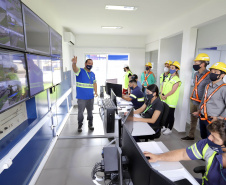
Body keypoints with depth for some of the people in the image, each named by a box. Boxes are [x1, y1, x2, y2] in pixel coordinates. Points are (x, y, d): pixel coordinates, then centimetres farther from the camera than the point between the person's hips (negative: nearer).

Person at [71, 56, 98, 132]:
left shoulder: (92, 74, 10)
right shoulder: (80, 71, -7)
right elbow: (75, 69, -29)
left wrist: (96, 92, 10)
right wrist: (74, 63, -52)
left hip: (91, 97, 5)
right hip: (81, 97, -4)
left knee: (90, 111, 16)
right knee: (80, 112, 5)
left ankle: (90, 124, 32)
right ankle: (80, 125, 24)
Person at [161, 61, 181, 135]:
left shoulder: (177, 80, -11)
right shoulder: (167, 78, 11)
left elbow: (173, 91, -18)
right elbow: (163, 86, 9)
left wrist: (165, 96, -14)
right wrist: (162, 95, -6)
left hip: (171, 102, -7)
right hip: (165, 101, 7)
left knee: (170, 115, 4)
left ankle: (169, 129, 18)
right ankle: (165, 127, 32)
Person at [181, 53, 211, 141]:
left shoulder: (209, 76, -17)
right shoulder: (196, 74, 9)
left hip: (201, 103, -7)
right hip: (193, 101, 8)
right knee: (193, 119, 17)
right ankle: (191, 136, 31)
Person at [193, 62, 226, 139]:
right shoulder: (207, 86, 9)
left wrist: (219, 118, -20)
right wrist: (199, 111, 17)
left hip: (212, 120, -7)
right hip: (202, 118, 7)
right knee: (203, 137, 23)